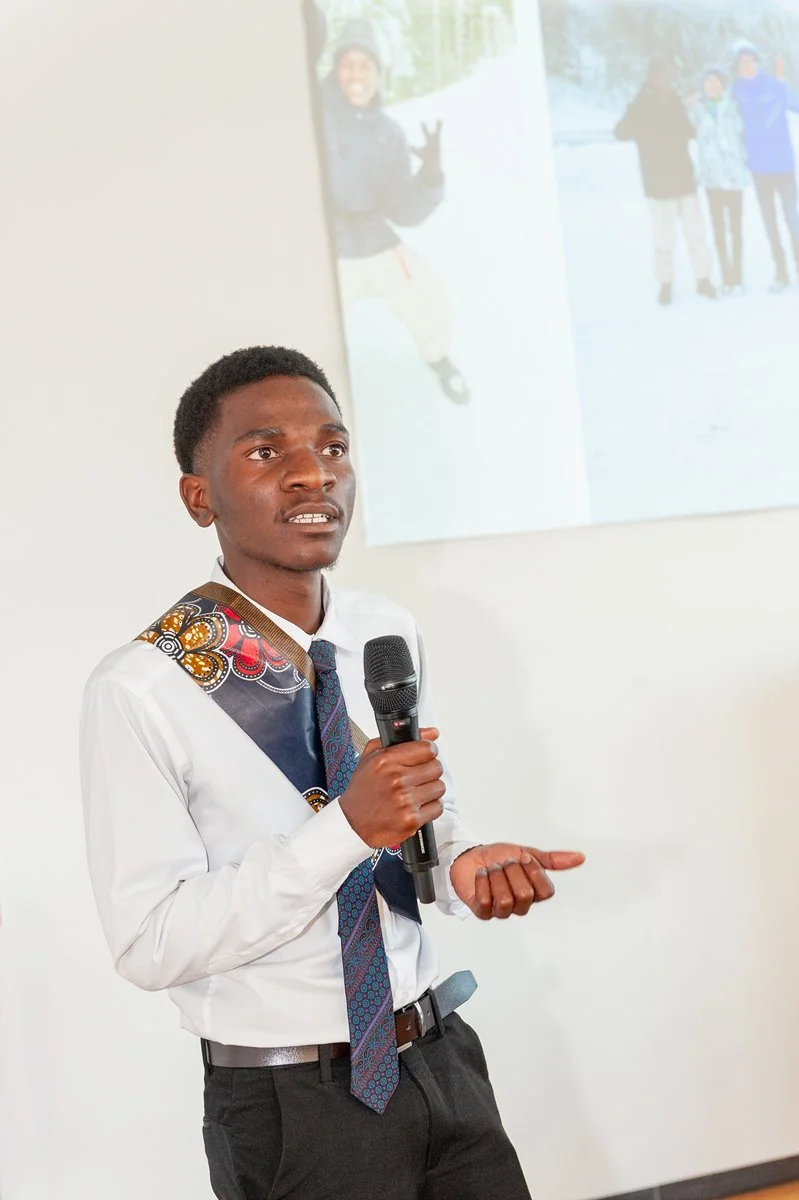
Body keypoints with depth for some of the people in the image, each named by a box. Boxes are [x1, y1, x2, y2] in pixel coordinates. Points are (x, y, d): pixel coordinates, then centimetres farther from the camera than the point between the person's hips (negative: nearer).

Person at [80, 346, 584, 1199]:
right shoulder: (141, 690, -17)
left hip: (442, 1061, 5)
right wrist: (347, 826, -28)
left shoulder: (390, 638, 0)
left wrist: (465, 865, -13)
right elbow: (149, 944, -19)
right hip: (291, 1106, -5)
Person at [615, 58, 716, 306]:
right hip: (659, 184, -4)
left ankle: (703, 279, 13)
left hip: (684, 179, 4)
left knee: (696, 231, 4)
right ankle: (665, 284, 10)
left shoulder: (676, 102, 7)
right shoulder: (641, 107, -6)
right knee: (664, 237, -3)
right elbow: (622, 133, -21)